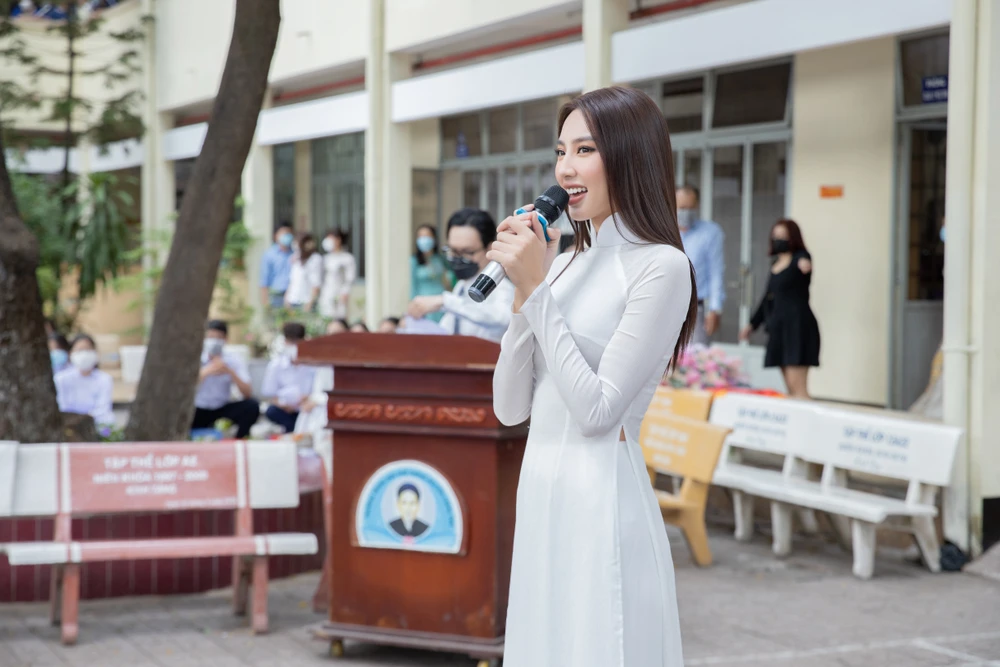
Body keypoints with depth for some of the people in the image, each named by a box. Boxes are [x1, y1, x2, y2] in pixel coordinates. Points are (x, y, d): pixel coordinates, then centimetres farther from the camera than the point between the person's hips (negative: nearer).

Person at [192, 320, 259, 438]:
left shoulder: (234, 361, -7)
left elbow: (248, 394, -17)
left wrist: (230, 372, -31)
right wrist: (204, 373, -33)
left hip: (223, 409, 2)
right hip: (198, 411, -2)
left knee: (252, 406, -25)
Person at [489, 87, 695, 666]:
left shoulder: (661, 267, -10)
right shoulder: (564, 264, 10)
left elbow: (596, 411, -17)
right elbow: (511, 408, 7)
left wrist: (538, 289, -14)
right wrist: (524, 289, -3)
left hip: (603, 500, -7)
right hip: (540, 497, 7)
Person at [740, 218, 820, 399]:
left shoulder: (800, 257, -6)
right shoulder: (776, 263, 17)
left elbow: (804, 263, -32)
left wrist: (805, 265, -56)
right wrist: (753, 324, 28)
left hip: (798, 326, -8)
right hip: (779, 327, 8)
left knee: (797, 387, -14)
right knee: (790, 389, 6)